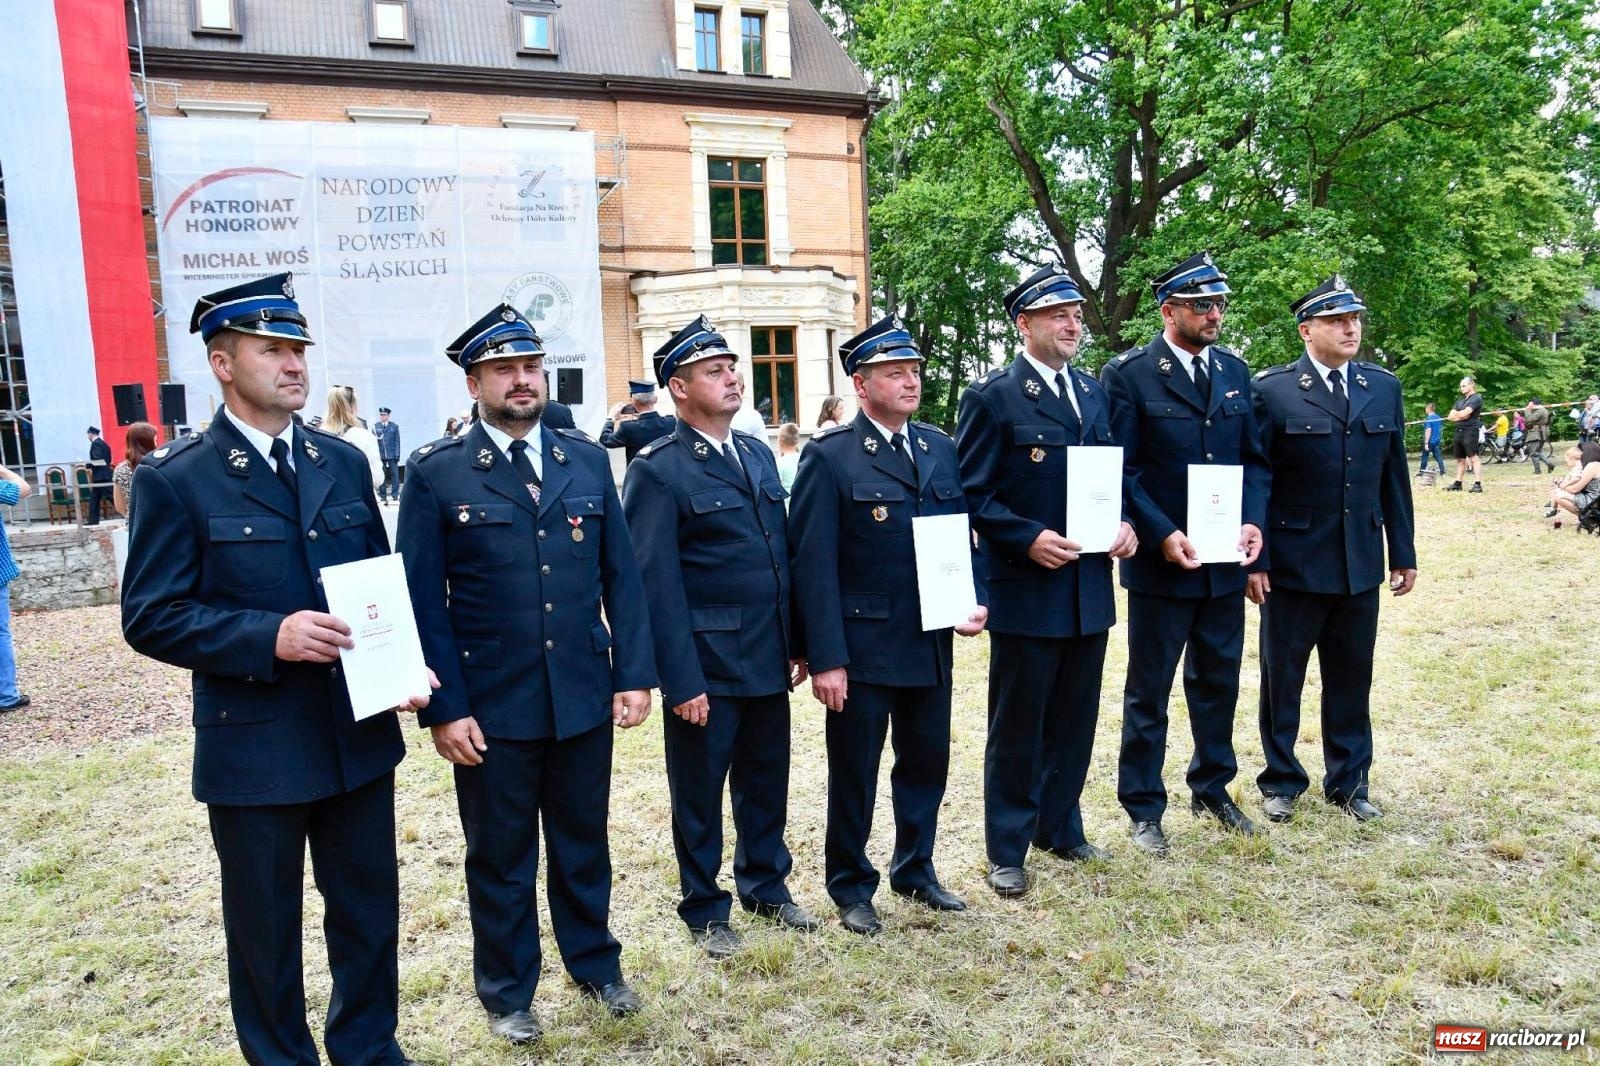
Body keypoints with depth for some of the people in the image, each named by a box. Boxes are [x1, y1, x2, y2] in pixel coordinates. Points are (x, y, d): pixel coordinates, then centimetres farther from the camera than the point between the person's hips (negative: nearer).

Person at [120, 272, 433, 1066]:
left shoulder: (345, 463, 6)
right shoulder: (174, 479, -8)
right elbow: (150, 616, -11)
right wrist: (269, 638, -24)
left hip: (360, 731, 4)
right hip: (254, 746, -4)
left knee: (369, 910, 17)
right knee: (265, 926, 14)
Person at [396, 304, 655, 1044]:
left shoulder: (588, 461, 4)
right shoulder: (436, 472, -6)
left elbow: (620, 575, 5)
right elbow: (423, 600, -7)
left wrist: (634, 672, -1)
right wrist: (444, 707, -10)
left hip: (585, 697, 3)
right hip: (491, 706, -2)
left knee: (584, 842, 18)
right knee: (501, 857, 14)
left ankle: (595, 964, 40)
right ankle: (507, 993, 35)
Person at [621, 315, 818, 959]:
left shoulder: (758, 453, 10)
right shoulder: (657, 470, -12)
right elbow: (656, 584, -15)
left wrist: (796, 642, 11)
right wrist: (681, 680, -17)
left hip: (767, 657, 6)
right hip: (706, 664, -6)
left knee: (766, 780, 19)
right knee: (699, 791, 11)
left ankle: (766, 885, 39)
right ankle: (704, 910, 29)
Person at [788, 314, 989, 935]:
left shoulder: (941, 449, 8)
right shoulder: (829, 457, -10)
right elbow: (813, 565, -13)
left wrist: (977, 601, -4)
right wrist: (826, 660, -17)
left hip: (932, 645, 6)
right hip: (862, 648, -5)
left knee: (927, 764, 18)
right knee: (854, 773, 10)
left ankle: (915, 870, 39)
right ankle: (851, 888, 29)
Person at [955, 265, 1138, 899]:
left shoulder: (1092, 392, 12)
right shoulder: (991, 396, -8)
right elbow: (972, 492, -11)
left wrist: (1123, 524, -1)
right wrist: (1027, 538, -21)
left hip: (1090, 586, 6)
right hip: (1025, 588, -6)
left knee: (1074, 720, 16)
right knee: (1017, 727, 6)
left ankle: (1060, 828, 35)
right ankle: (1006, 851, 21)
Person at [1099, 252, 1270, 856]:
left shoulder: (1234, 371, 8)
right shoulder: (1128, 375, -9)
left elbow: (1254, 458, 11)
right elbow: (1119, 471, -11)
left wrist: (1253, 521, -5)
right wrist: (1162, 535, -20)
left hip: (1226, 560, 5)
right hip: (1160, 559, -5)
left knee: (1218, 681, 17)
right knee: (1148, 692, 7)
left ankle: (1211, 788, 36)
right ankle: (1144, 809, 21)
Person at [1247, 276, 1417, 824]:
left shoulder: (1384, 386, 8)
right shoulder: (1271, 389, -7)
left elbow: (1395, 476, 11)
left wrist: (1403, 553, 10)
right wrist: (1254, 560, -10)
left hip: (1360, 565, 4)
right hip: (1293, 564, -4)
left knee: (1351, 678, 13)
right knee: (1282, 677, 9)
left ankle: (1349, 782, 29)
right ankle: (1281, 781, 25)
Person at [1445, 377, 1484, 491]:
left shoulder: (1476, 398, -3)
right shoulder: (1460, 401, 22)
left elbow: (1464, 413, -14)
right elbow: (1450, 416, 13)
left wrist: (1456, 415, 7)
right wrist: (1461, 415, -5)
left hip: (1470, 430, -8)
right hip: (1459, 430, 8)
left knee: (1473, 457, -12)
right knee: (1460, 459, 11)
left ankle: (1477, 484, -17)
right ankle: (1457, 484, 14)